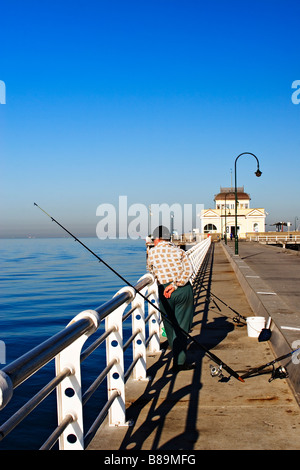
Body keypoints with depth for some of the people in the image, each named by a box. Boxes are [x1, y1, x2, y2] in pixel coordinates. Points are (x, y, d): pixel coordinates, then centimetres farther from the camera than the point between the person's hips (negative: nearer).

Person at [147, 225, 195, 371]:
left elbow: (150, 269, 24)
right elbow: (188, 270, -5)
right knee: (182, 326, 7)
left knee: (170, 326, 16)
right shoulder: (179, 251, 10)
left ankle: (179, 357, 28)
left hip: (164, 291, -1)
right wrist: (175, 285, -10)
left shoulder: (152, 252, 7)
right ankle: (179, 362, 5)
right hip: (184, 289, 1)